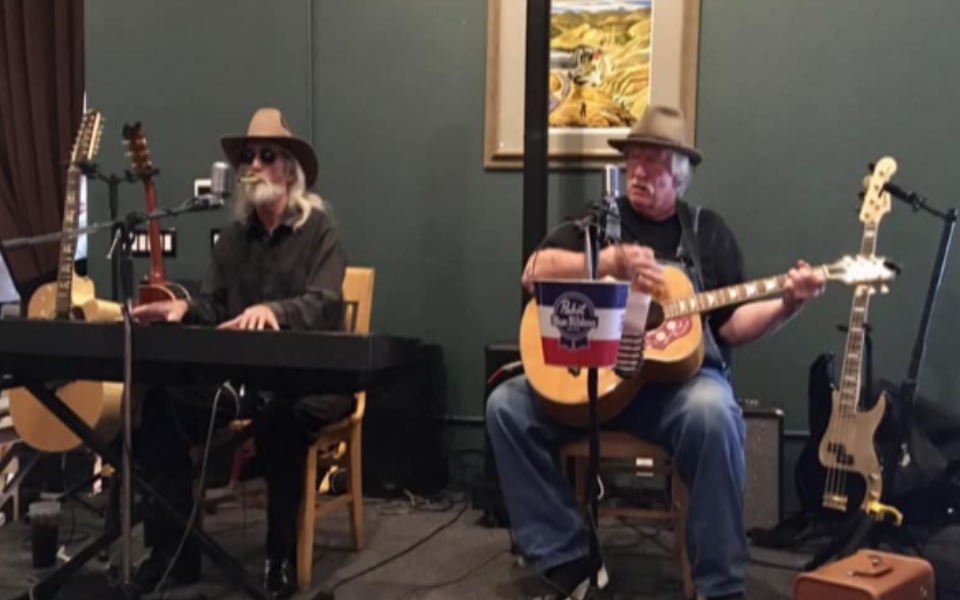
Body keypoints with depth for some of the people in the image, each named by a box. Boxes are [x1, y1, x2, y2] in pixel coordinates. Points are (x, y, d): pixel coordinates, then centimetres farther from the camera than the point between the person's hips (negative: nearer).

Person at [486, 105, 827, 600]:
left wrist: (786, 306, -11)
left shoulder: (708, 231, 12)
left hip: (681, 376, -2)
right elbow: (534, 272, -5)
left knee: (713, 412, -36)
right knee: (507, 405, -19)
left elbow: (730, 326, 7)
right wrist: (612, 261, -16)